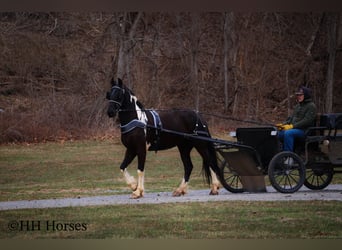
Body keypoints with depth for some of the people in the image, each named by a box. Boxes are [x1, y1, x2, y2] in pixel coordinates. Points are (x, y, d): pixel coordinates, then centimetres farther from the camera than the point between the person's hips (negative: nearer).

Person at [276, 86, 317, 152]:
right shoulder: (298, 106, 21)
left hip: (305, 130, -9)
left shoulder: (311, 106, -7)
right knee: (279, 133, -10)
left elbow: (307, 121, -18)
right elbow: (291, 118, 22)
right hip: (295, 129, 9)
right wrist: (283, 124, 1)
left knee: (288, 133, -33)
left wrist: (292, 126, -23)